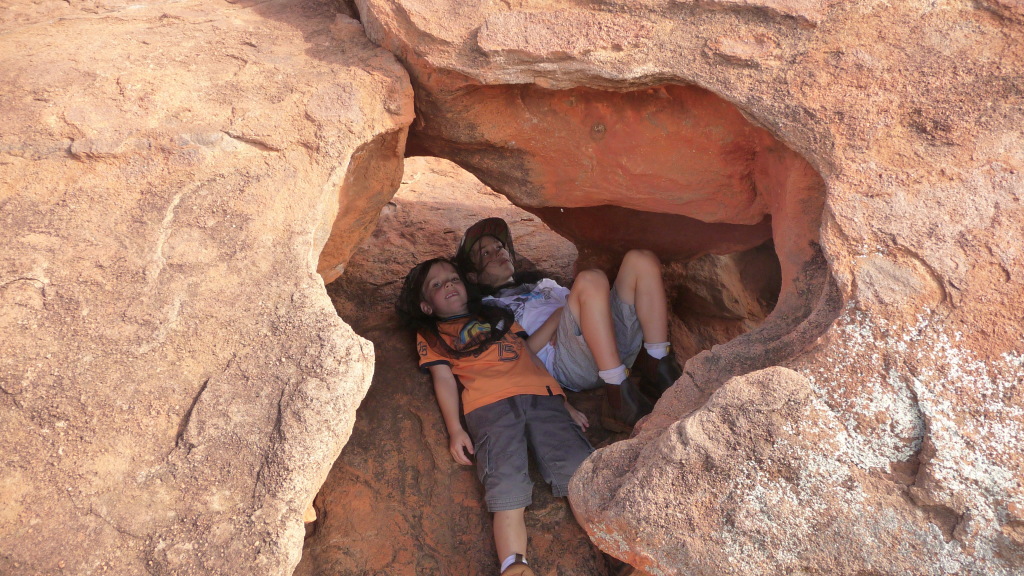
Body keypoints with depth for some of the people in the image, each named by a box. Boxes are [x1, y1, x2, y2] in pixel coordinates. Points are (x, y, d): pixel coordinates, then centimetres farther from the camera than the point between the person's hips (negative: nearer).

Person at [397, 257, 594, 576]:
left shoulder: (498, 316, 35)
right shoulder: (430, 336, 27)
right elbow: (444, 379, 12)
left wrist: (566, 406, 20)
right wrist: (455, 429, -3)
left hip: (543, 395, 2)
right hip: (490, 405, -2)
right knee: (508, 492, -24)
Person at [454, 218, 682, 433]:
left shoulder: (542, 283, 39)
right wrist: (557, 318, -6)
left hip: (615, 344, 7)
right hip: (563, 361, -7)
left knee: (642, 260, -9)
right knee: (590, 280, -32)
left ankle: (658, 369, -16)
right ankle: (620, 399, -35)